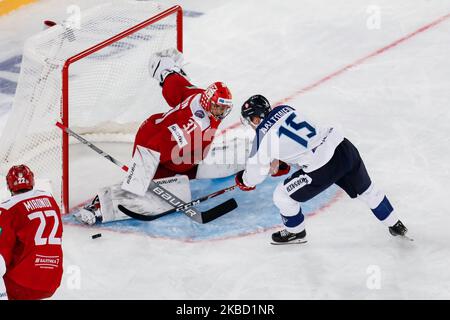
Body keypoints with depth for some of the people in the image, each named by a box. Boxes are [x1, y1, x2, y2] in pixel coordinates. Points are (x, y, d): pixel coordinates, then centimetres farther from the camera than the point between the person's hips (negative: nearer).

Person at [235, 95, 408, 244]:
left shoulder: (263, 136, -9)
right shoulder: (284, 109, 10)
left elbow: (255, 173, 1)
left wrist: (244, 180, 22)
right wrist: (283, 161, 35)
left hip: (323, 168, -8)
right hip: (345, 147, 8)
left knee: (282, 195, 10)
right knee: (366, 190, 30)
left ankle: (295, 232, 32)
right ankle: (395, 225, 43)